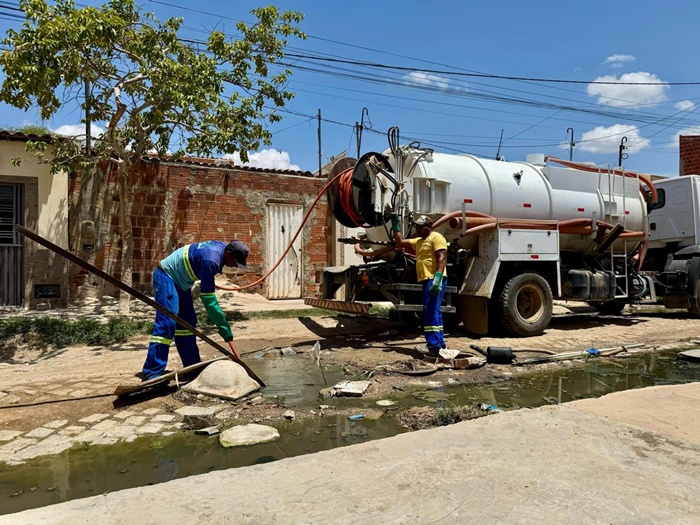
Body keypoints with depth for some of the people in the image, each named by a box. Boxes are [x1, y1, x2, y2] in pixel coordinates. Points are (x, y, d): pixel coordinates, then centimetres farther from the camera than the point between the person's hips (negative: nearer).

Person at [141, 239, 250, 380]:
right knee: (167, 323, -17)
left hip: (180, 281, 10)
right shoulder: (211, 260, -32)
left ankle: (192, 366, 17)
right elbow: (208, 298, -30)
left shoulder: (221, 247, -5)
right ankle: (151, 373, -14)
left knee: (187, 323, 10)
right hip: (166, 277, -10)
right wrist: (224, 327, -27)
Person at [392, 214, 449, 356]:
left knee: (430, 311, -13)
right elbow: (400, 242, 26)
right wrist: (395, 226, 18)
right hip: (428, 280, 10)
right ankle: (440, 343, 23)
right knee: (434, 312, 14)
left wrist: (438, 278, -28)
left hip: (434, 280, -10)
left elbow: (442, 258, -18)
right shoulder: (419, 241, 23)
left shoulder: (436, 237, -7)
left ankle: (434, 347, -13)